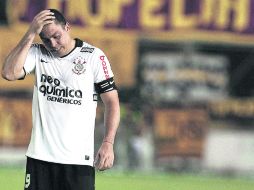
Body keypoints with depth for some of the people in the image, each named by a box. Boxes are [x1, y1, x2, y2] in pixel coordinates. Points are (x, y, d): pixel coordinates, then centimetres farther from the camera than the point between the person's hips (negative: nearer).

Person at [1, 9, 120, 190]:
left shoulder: (93, 56, 0)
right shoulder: (37, 53, 6)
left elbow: (111, 101, 1)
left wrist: (108, 143, -10)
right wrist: (31, 34, -13)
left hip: (79, 157, -2)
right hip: (40, 154, 2)